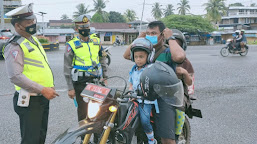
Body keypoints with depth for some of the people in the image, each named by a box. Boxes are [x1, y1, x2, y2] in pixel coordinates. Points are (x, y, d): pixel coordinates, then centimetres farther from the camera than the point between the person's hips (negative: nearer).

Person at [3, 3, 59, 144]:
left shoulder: (33, 39, 13)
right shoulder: (14, 46, -17)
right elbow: (16, 76, -25)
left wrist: (50, 87, 15)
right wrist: (43, 90, -25)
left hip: (43, 98, 9)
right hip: (30, 102, -9)